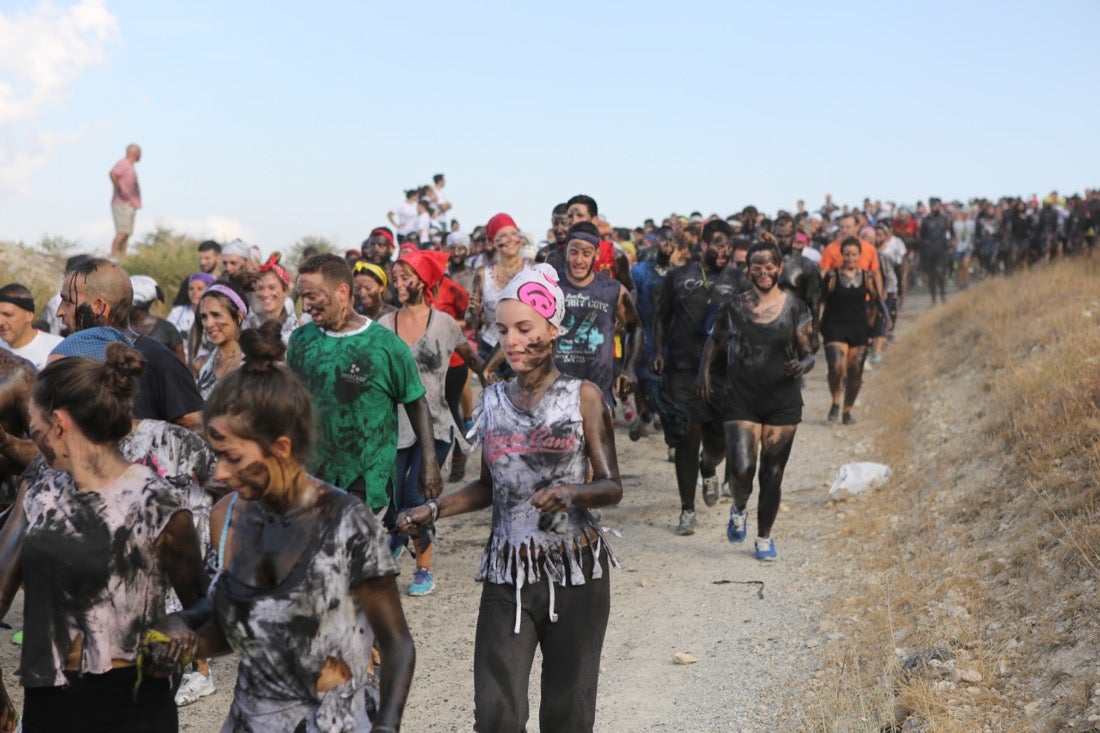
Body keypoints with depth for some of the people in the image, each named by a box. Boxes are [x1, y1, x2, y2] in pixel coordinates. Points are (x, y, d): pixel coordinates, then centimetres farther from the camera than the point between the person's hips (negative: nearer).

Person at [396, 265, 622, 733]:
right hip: (507, 576, 2)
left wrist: (571, 492, -26)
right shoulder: (493, 401, 7)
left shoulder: (583, 397, -3)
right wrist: (432, 511, 2)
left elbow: (612, 487, -6)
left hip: (575, 573, -2)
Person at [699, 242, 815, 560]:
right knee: (741, 468, -15)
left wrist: (802, 365, -21)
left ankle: (764, 537, 29)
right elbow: (715, 340, 17)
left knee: (772, 475, 6)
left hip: (783, 403, 0)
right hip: (740, 400, 0)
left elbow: (809, 354, 2)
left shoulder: (795, 308, 0)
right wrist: (704, 371, 2)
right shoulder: (733, 307, 2)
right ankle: (739, 508, 21)